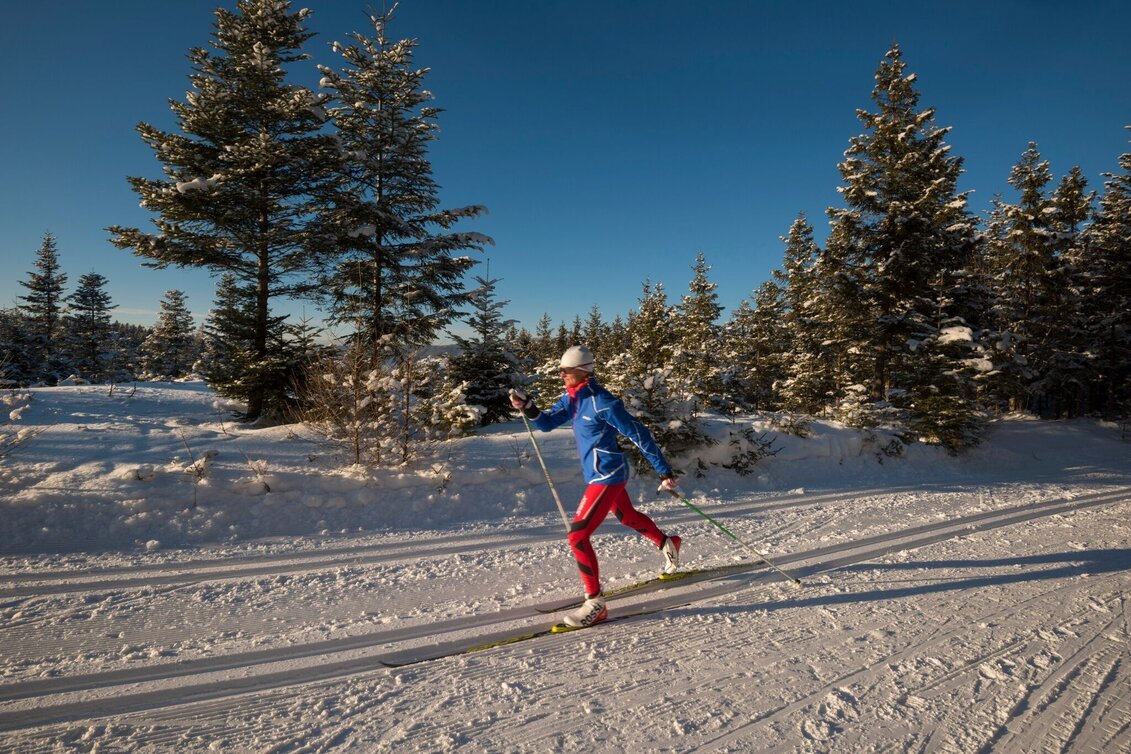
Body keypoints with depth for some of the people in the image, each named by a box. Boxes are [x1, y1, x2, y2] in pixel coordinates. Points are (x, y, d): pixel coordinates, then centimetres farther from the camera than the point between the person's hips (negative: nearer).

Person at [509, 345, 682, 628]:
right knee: (626, 515, 31)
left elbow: (639, 434, -19)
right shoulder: (571, 397, 2)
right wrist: (528, 408, -20)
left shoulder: (601, 402, -23)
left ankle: (595, 604, 2)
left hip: (607, 475, -10)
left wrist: (664, 471, -16)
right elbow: (547, 423, 1)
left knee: (578, 536, -11)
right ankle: (667, 543, 57)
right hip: (599, 474, 10)